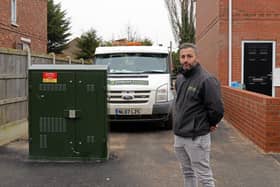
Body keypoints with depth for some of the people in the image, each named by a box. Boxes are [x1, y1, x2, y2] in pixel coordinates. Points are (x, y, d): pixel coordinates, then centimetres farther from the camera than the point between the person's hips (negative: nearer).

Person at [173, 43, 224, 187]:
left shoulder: (206, 79, -16)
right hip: (178, 136, 8)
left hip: (197, 138, -8)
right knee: (187, 173, 20)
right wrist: (182, 121, 13)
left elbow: (217, 109, -18)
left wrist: (210, 124, -3)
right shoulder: (179, 78, 9)